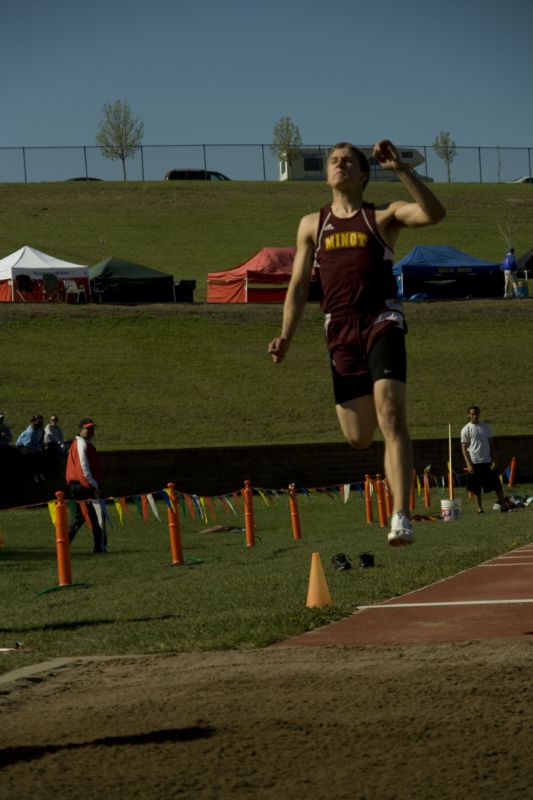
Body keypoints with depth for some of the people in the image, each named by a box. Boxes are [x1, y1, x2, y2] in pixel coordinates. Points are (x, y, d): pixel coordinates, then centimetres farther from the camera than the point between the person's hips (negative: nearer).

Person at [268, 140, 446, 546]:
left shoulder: (382, 217, 8)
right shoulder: (312, 225, 17)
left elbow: (433, 213, -11)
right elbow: (299, 287, 17)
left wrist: (401, 169, -18)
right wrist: (285, 337, 5)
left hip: (382, 322, -3)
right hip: (341, 329, 3)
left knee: (391, 416, -20)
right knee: (358, 436, 0)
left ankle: (401, 517, -25)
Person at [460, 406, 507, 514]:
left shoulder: (486, 427, 7)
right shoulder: (466, 430, -2)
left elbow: (491, 445, 9)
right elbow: (464, 448, -3)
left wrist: (494, 461, 0)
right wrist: (468, 464, -11)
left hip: (487, 462, 2)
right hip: (474, 463, -2)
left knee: (497, 485, 1)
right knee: (476, 488, 3)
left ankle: (503, 505, 8)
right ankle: (479, 508, 12)